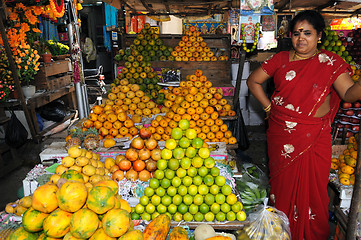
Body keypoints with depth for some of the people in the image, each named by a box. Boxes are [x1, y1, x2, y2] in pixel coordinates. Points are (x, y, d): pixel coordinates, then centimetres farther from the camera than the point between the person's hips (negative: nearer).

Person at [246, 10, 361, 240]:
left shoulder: (330, 62, 0)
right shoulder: (281, 59, 5)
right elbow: (253, 80, 9)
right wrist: (269, 106, 1)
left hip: (314, 138, -1)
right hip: (281, 133, 2)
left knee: (311, 185, 4)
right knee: (283, 181, 12)